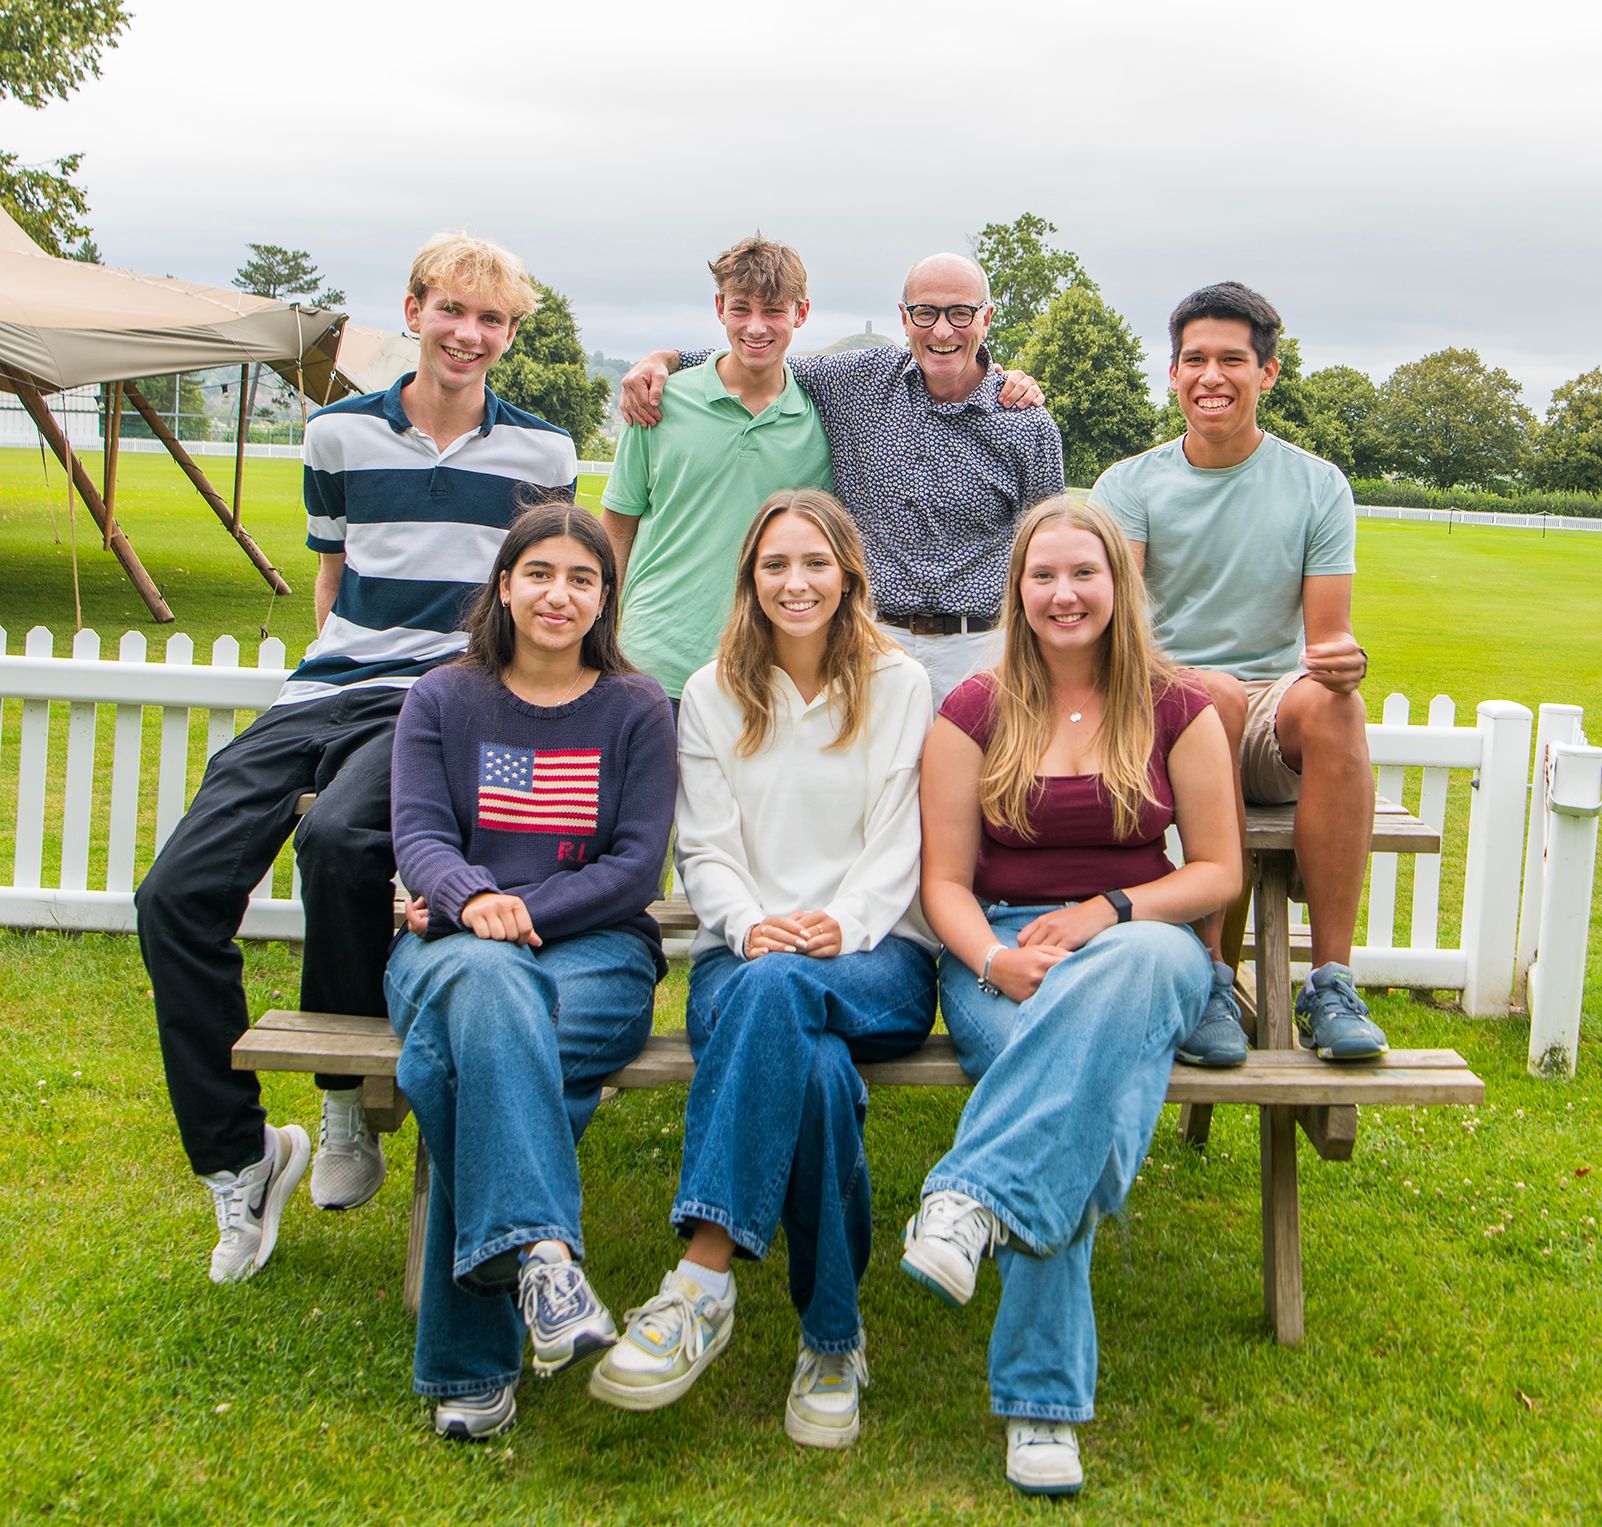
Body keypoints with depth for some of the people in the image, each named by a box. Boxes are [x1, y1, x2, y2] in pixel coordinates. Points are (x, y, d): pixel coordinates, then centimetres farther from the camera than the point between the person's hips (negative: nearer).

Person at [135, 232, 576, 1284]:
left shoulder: (541, 452, 8)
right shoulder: (340, 433, 13)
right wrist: (342, 671, 12)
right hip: (326, 691, 4)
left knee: (338, 837, -36)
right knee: (176, 894, -15)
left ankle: (352, 1106, -13)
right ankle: (238, 1164, 0)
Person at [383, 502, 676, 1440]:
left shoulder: (637, 710, 12)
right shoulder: (443, 701, 16)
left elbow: (638, 863, 1)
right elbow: (419, 833, 2)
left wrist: (524, 910, -13)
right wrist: (472, 899, -22)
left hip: (596, 947, -1)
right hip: (457, 941, 1)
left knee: (466, 1068, -33)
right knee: (490, 989, -39)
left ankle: (471, 1363, -29)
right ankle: (543, 1251, -51)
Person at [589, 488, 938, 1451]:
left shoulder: (899, 684, 11)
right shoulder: (714, 694, 16)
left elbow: (896, 846, 2)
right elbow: (705, 850, 7)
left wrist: (841, 928, -18)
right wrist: (752, 926, -15)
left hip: (878, 957, -1)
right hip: (747, 953, 2)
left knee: (777, 989, -40)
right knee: (812, 1066, -37)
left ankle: (705, 1280, -43)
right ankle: (833, 1341, -32)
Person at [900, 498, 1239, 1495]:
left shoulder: (1177, 711, 9)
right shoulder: (976, 713, 8)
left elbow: (1218, 871, 7)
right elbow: (945, 880, 6)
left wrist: (1104, 912, -11)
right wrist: (995, 960, -16)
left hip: (1145, 940, 1)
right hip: (1001, 951, 0)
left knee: (1138, 966, -41)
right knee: (1080, 1083, -36)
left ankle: (972, 1196, -46)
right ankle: (1043, 1402, -38)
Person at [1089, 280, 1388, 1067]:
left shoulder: (1318, 486, 7)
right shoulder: (1130, 485, 5)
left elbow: (1329, 635, 2)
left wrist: (1346, 658, -24)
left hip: (1275, 718, 1)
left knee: (1330, 699, -34)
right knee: (1213, 694, -36)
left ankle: (1331, 982, -30)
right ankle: (1206, 977, -34)